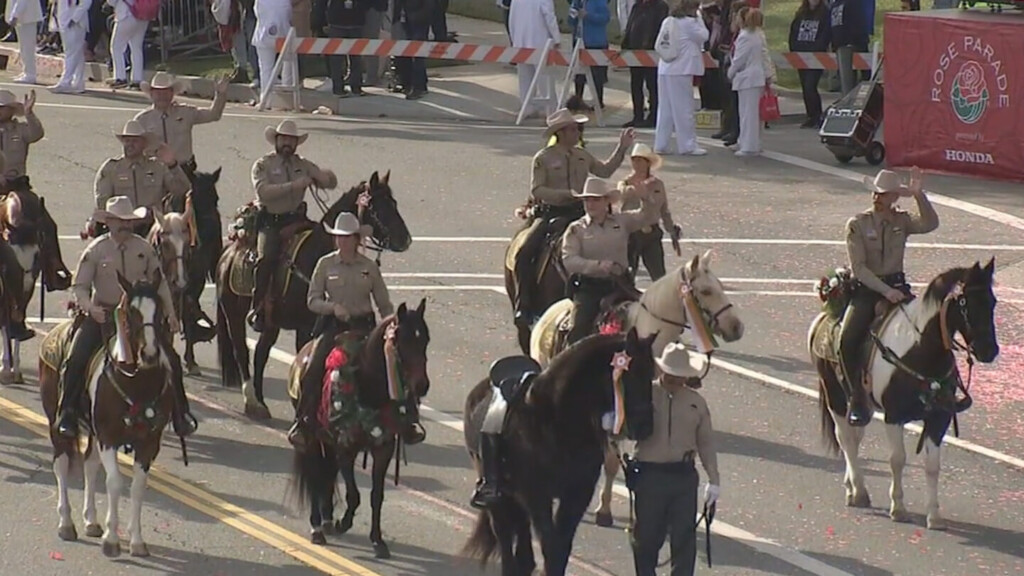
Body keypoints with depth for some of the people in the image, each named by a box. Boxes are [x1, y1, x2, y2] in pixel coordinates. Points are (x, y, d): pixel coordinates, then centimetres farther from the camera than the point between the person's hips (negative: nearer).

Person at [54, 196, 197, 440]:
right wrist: (90, 307, -26)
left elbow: (159, 283, 10)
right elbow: (79, 287, -6)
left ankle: (180, 414, 7)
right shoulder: (95, 250, -6)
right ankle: (67, 414, -7)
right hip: (101, 315, -2)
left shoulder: (144, 248, 1)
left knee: (171, 359, -8)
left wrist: (170, 314, 2)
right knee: (76, 360, -20)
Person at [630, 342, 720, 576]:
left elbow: (706, 442, 9)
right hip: (650, 474, -1)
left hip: (684, 475, 1)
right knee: (647, 533, 7)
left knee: (684, 536, 1)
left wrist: (714, 480, 7)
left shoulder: (696, 402, 5)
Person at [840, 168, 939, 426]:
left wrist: (919, 195, -26)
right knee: (848, 339, -25)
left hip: (896, 286, 3)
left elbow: (929, 224, -15)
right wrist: (885, 291, -20)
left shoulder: (902, 221, 6)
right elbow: (859, 268, -10)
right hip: (866, 290, -3)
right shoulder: (857, 224, -3)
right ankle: (857, 398, -13)